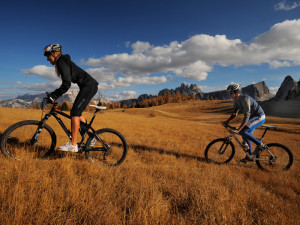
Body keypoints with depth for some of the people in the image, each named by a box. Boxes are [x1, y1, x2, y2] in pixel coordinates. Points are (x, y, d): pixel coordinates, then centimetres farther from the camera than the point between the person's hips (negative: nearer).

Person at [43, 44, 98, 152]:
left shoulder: (62, 62, -10)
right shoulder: (62, 62, 21)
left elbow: (66, 84, -22)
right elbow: (66, 83, 26)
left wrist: (54, 95, -17)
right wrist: (53, 95, 22)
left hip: (89, 86, -10)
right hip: (89, 86, 10)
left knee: (75, 112, -13)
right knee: (77, 113, 13)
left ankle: (73, 145, -13)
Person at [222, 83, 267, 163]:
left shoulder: (245, 99, -28)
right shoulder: (236, 100, 0)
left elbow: (246, 116, -33)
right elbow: (235, 113, 8)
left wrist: (238, 129, -36)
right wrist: (227, 121, -8)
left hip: (259, 117, -9)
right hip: (253, 117, 9)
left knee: (242, 131, -22)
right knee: (245, 135, 9)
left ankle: (260, 145, -6)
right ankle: (250, 156, 23)